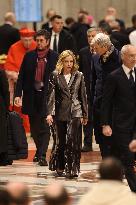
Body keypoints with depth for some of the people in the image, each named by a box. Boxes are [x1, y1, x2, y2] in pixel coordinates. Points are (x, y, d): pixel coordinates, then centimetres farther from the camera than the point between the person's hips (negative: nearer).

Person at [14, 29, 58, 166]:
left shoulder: (54, 57, -3)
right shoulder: (29, 56, 6)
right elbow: (21, 77, 5)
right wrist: (18, 94, -4)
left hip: (47, 96, -3)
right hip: (31, 97, 3)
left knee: (45, 127, -7)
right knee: (34, 127, 13)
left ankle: (42, 155, -7)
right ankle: (39, 150, 31)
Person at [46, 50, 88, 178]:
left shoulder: (78, 76, 5)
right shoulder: (55, 76, 1)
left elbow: (83, 96, 10)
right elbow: (51, 95, -3)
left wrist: (85, 114, 11)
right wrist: (49, 113, -12)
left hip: (75, 112, 0)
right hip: (60, 113, 0)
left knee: (72, 139, -12)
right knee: (61, 140, 8)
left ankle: (72, 169, -9)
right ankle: (59, 166, 27)